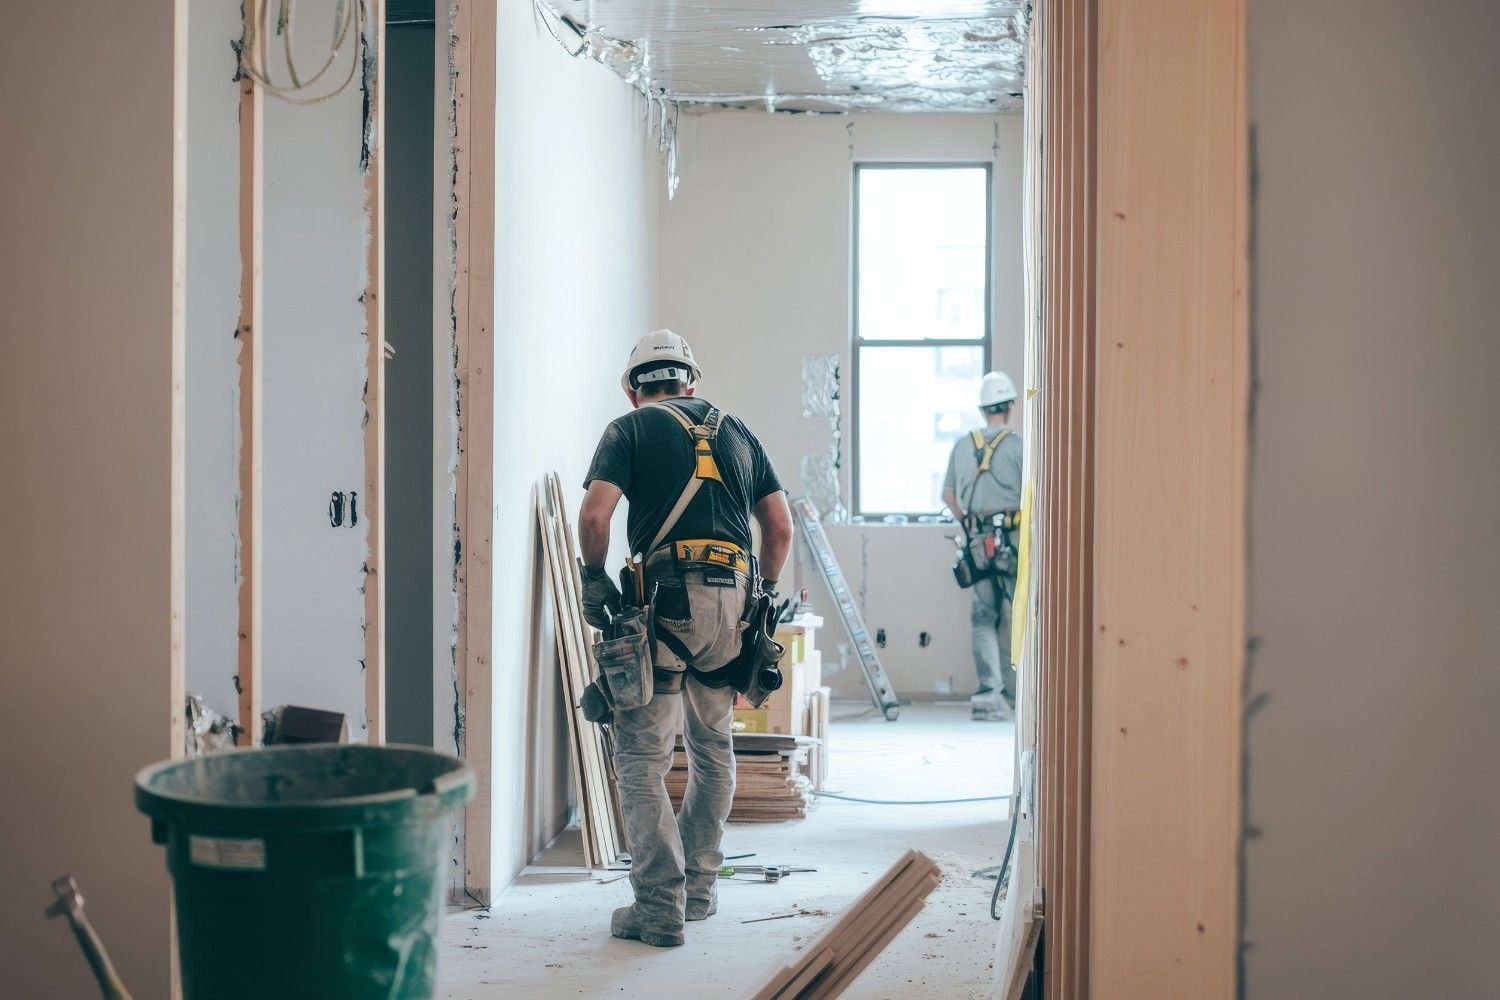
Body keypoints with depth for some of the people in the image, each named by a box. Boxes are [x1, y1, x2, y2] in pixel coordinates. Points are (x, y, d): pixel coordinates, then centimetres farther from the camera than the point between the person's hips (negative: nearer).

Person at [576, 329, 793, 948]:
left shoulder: (631, 429, 7)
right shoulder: (735, 430, 20)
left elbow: (594, 515, -8)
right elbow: (780, 526, 16)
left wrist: (595, 582, 6)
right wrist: (763, 595, 26)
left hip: (666, 596, -5)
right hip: (731, 597, 5)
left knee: (642, 755, -2)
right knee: (713, 746, 20)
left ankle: (660, 906, -7)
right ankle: (701, 887, 27)